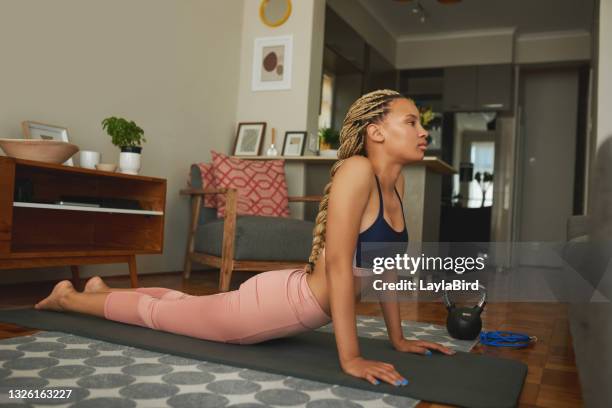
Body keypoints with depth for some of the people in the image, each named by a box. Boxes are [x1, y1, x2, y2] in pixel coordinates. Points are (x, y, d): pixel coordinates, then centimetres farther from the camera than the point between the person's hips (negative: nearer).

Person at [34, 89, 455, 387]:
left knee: (185, 303, 29)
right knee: (156, 312, 15)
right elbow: (338, 265, -30)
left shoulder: (396, 181, -1)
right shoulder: (356, 170, -27)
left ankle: (103, 289, 54)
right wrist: (350, 357, -28)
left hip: (296, 303, 8)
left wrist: (398, 338, 7)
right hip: (277, 300, -8)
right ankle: (68, 296, 41)